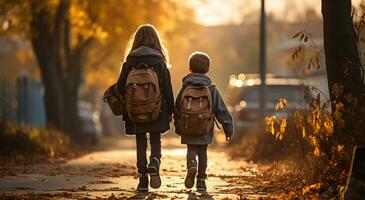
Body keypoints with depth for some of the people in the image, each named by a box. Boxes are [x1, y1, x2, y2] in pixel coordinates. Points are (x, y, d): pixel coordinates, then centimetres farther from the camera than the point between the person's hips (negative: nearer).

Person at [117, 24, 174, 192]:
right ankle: (154, 165, -19)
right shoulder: (159, 61, -3)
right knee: (156, 143, 10)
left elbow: (120, 87, -1)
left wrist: (125, 106, 13)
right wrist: (170, 112, 5)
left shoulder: (129, 62, -1)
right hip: (156, 111, -1)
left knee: (141, 145, 10)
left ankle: (143, 181, 6)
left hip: (134, 113, 1)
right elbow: (167, 88, -2)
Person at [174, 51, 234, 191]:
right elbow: (221, 110, -1)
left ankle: (191, 164, -22)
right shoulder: (211, 89, -1)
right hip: (205, 130, 0)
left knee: (191, 149, 10)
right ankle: (201, 180, 9)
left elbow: (177, 109, 6)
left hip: (187, 129, 0)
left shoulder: (185, 88, 1)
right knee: (202, 153, 11)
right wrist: (228, 128, 5)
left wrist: (178, 128, 19)